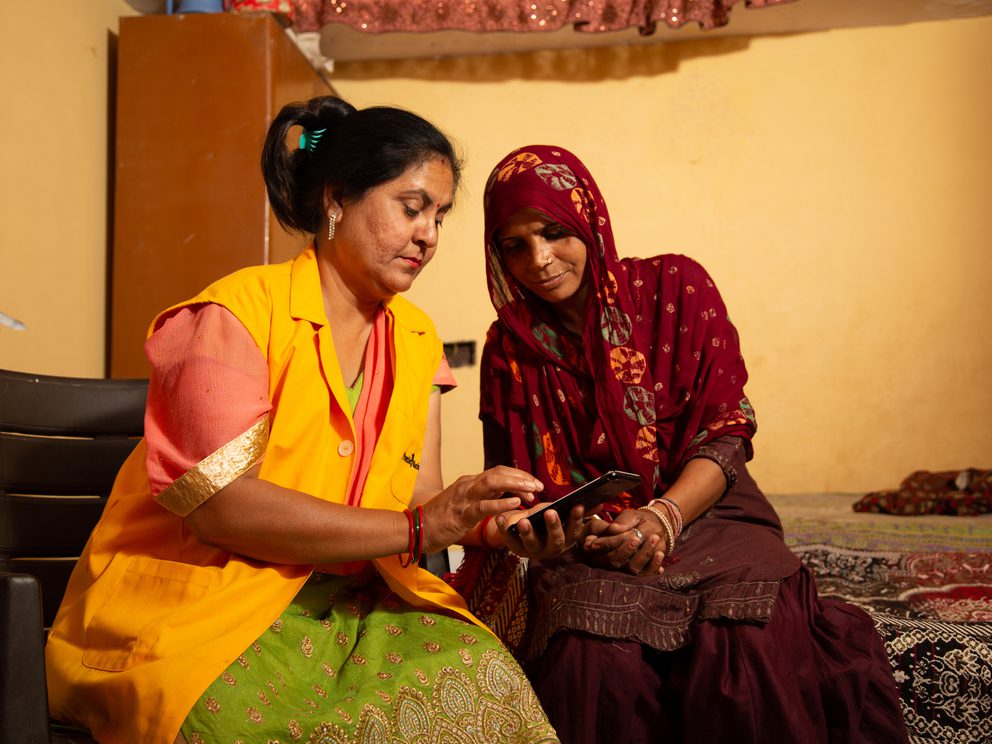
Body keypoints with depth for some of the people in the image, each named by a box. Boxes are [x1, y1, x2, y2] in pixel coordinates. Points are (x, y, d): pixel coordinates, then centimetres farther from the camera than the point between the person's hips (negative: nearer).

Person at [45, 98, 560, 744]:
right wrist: (418, 528, -21)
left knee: (483, 676, -22)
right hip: (197, 603, -5)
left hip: (340, 604, 6)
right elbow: (221, 504, -19)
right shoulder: (239, 312, -8)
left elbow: (420, 499, 7)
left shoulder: (416, 340, 13)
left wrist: (494, 519, -16)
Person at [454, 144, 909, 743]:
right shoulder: (510, 346, 8)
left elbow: (726, 430, -3)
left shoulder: (675, 287, 2)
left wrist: (662, 517, -20)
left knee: (746, 643, -33)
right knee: (596, 654, -33)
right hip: (584, 543, 1)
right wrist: (523, 527, -19)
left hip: (702, 513, 0)